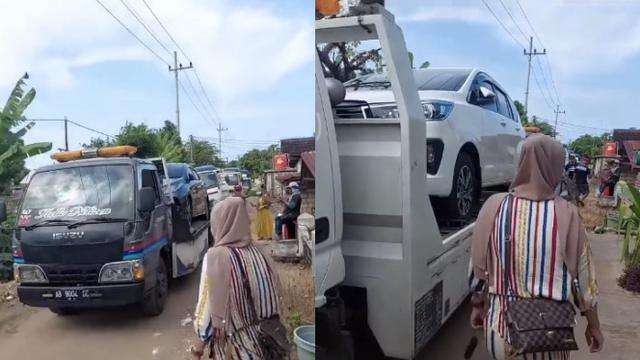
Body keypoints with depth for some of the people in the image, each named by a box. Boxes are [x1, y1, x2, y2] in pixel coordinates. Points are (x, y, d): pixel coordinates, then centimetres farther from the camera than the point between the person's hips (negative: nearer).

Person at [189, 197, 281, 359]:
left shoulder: (216, 255, -18)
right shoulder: (254, 252, -4)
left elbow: (211, 301, -17)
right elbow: (270, 291, 2)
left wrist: (201, 341, -7)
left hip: (229, 333, -4)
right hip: (254, 333, 5)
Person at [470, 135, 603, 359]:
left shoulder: (494, 207, -9)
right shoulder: (567, 214, -12)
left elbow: (479, 268, 0)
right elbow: (584, 276, -3)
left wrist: (478, 306, 16)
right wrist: (593, 326, 11)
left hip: (501, 324, 2)